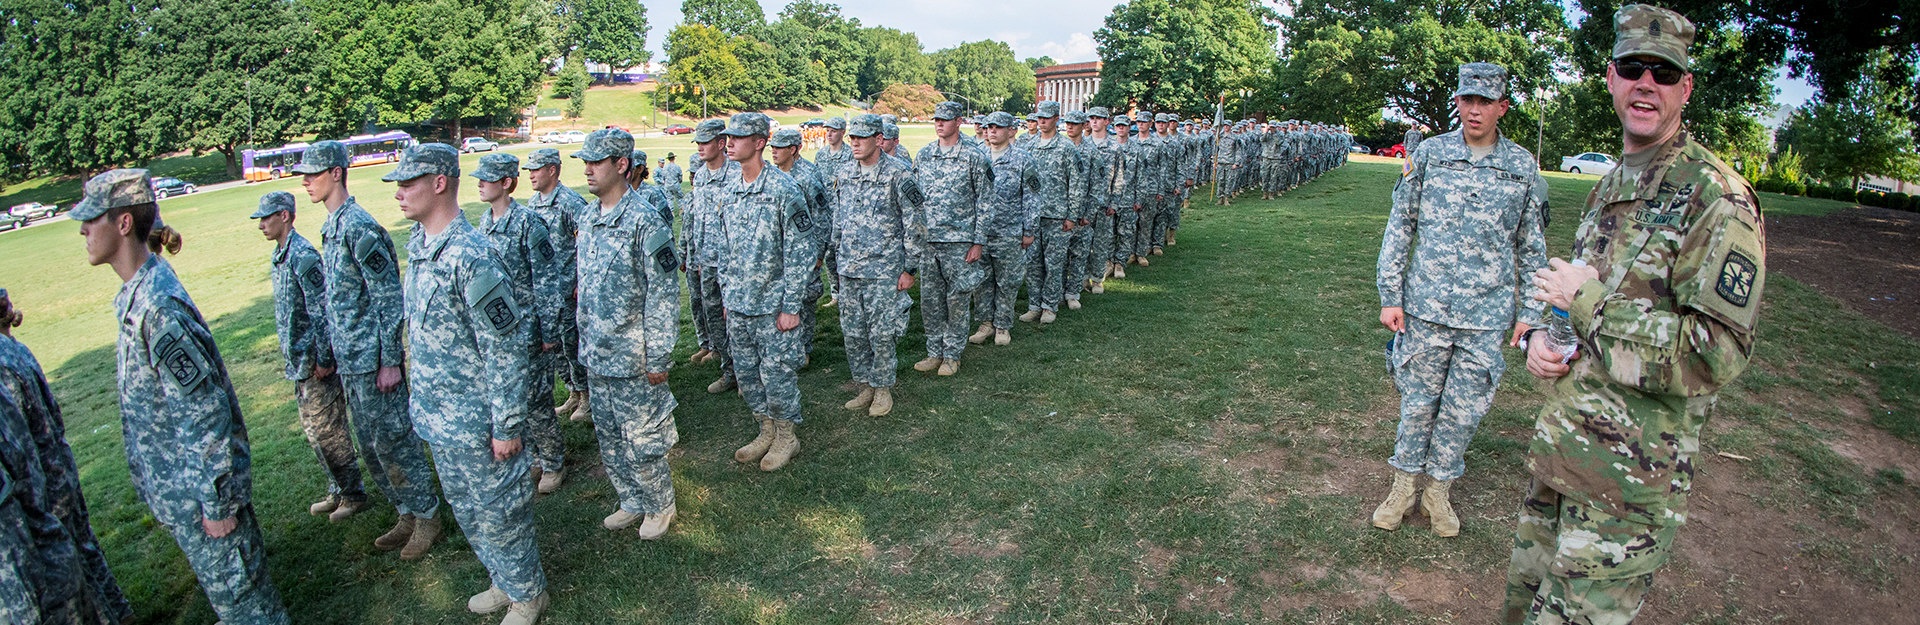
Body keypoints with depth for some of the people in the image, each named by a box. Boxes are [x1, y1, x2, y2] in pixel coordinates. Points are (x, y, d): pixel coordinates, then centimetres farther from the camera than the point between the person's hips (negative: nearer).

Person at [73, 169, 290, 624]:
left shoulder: (158, 308, -26)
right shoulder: (137, 293, 4)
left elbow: (205, 414, -24)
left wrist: (217, 502, -19)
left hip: (198, 483, -9)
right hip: (178, 481, 9)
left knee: (229, 580, 8)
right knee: (227, 576, 24)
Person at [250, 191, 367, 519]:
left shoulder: (303, 256, -18)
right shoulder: (279, 254, 11)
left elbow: (321, 311, -21)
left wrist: (323, 359, -20)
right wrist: (292, 357, 19)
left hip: (316, 361, -10)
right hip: (299, 360, 10)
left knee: (328, 429, -1)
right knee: (313, 429, 16)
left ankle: (353, 494, 12)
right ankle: (337, 491, 28)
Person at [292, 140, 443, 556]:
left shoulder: (359, 228, -16)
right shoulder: (331, 229, 12)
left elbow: (389, 298, -19)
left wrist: (390, 361, -20)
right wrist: (335, 355, 21)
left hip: (373, 360, -10)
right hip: (349, 361, 10)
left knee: (393, 440, -1)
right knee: (370, 446, 15)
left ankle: (427, 518, 12)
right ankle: (406, 516, 27)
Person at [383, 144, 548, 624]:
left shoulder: (470, 256, -24)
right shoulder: (418, 245, 5)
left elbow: (507, 349, -23)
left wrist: (507, 426, -20)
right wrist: (421, 397, 21)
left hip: (474, 423, -9)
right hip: (436, 418, 9)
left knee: (497, 512, 8)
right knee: (467, 510, 22)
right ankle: (504, 583, 42)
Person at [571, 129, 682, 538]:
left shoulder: (646, 221, -18)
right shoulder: (588, 217, 7)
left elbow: (663, 294, -17)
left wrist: (658, 357, -17)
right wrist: (585, 342, 18)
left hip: (632, 357, -8)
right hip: (595, 356, 8)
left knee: (642, 439, 6)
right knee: (608, 439, 18)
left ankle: (659, 506, 27)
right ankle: (631, 503, 36)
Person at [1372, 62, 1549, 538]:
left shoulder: (1523, 167, 3)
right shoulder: (1429, 154, 2)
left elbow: (1531, 246, 10)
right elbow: (1400, 226, 4)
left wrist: (1530, 312, 6)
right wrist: (1390, 296, -1)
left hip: (1488, 315, 1)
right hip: (1426, 307, 0)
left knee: (1464, 409, 7)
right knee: (1417, 401, 8)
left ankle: (1439, 490, 25)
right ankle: (1403, 486, 24)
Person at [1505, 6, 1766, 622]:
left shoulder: (1718, 199, -15)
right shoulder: (1609, 187, 11)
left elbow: (1719, 354, -22)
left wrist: (1589, 300, -19)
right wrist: (1539, 338, 1)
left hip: (1629, 473, -8)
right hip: (1558, 441, 8)